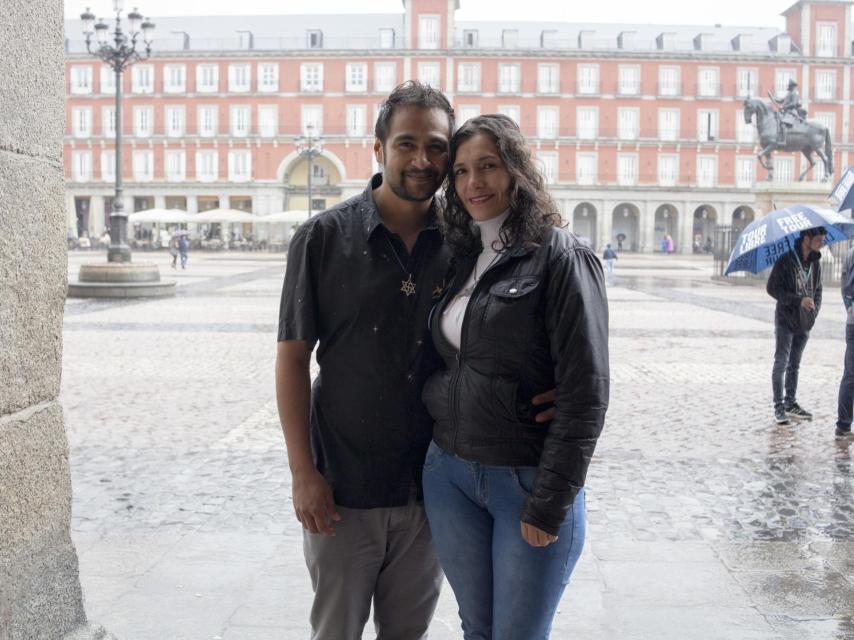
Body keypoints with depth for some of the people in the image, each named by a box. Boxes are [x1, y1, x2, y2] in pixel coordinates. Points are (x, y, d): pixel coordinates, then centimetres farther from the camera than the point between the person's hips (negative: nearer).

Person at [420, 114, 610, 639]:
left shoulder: (562, 257, -10)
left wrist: (550, 502, -16)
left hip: (528, 479, -6)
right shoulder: (462, 260, 9)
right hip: (449, 473, 6)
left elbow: (585, 392, -14)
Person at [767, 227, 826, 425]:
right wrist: (798, 300, -22)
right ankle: (779, 406, 3)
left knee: (794, 365, 14)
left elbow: (817, 289, 17)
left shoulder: (815, 263, 7)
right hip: (786, 320, -6)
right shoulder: (786, 260, -12)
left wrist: (815, 308, 0)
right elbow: (772, 288, -14)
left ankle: (791, 404, 21)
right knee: (781, 363, -3)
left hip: (804, 323, 6)